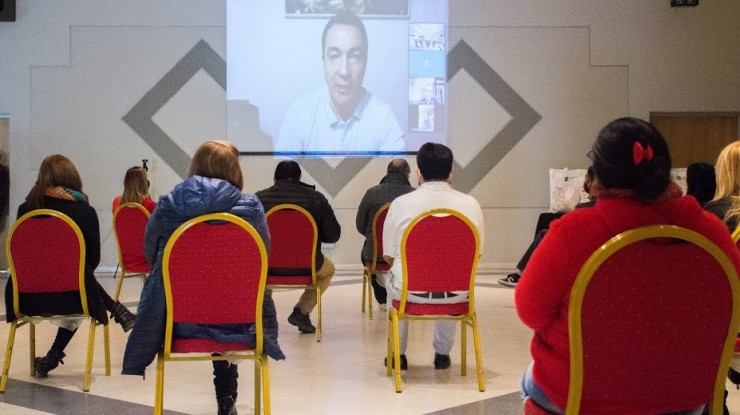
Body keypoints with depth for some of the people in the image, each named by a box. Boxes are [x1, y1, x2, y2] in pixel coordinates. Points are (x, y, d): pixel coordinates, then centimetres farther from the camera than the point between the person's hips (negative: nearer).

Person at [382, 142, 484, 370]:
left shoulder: (400, 203, -7)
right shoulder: (470, 204, -4)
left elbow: (389, 255, 3)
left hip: (411, 291, -1)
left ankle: (398, 353, 39)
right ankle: (442, 353, 39)